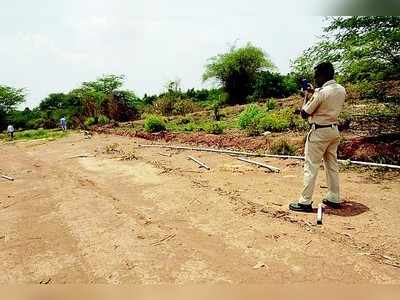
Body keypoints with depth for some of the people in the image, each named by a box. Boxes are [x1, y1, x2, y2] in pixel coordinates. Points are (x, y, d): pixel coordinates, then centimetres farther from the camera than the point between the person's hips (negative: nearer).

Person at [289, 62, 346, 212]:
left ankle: (305, 202, 1)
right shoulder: (342, 90, 4)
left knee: (311, 166, -3)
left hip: (319, 132, -8)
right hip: (334, 130, 8)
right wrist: (314, 91, 19)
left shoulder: (321, 92, -19)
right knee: (332, 165, 15)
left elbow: (304, 114, -13)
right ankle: (334, 198, 25)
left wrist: (307, 100, 4)